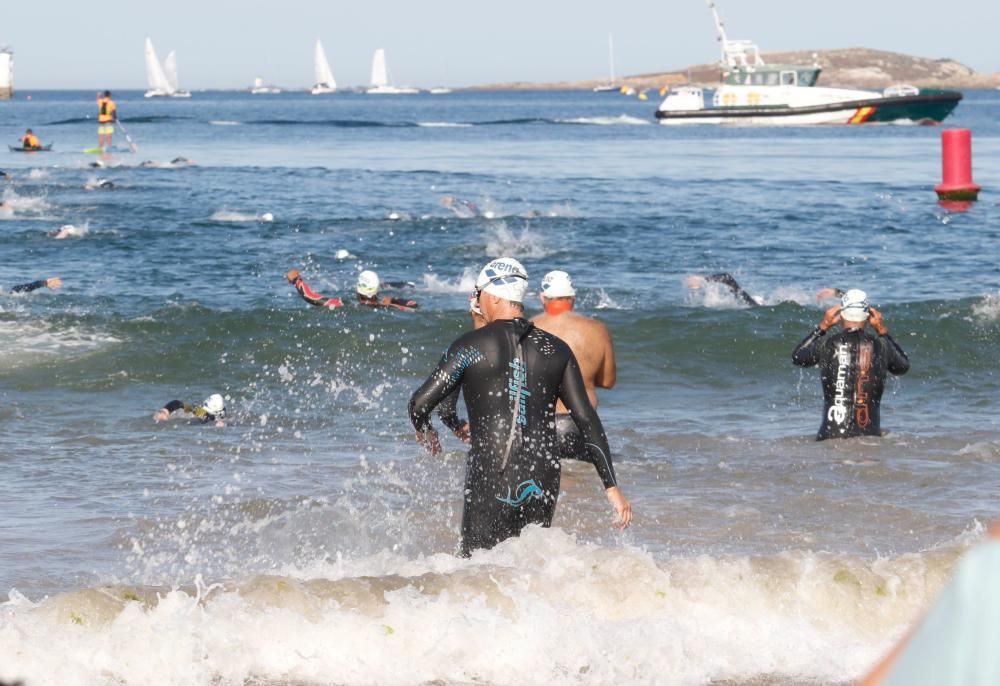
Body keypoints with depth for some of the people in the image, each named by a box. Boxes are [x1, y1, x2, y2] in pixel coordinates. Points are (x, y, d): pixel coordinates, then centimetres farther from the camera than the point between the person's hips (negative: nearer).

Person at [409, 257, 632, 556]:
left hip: (491, 480, -4)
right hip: (543, 482, 4)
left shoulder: (472, 345, -3)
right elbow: (587, 420, 6)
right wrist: (612, 487, 7)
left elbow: (420, 403, -4)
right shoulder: (556, 350, 9)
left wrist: (424, 431, 20)